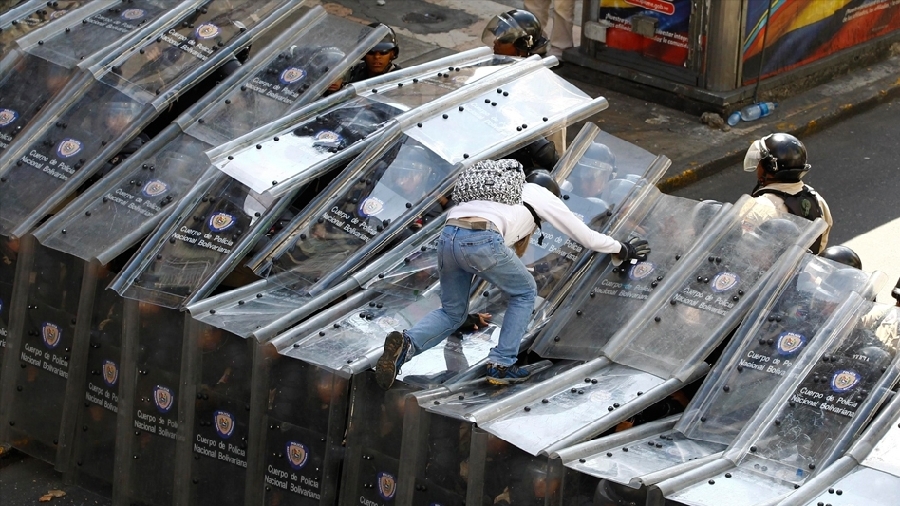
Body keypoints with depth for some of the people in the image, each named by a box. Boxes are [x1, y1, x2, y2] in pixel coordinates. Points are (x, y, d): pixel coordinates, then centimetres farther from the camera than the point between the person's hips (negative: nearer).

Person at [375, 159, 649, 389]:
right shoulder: (544, 196, 23)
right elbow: (586, 235, 30)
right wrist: (623, 249, 45)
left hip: (447, 238, 6)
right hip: (482, 242, -6)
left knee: (452, 313, 21)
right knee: (525, 292, 20)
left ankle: (405, 344, -8)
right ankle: (501, 365, 11)